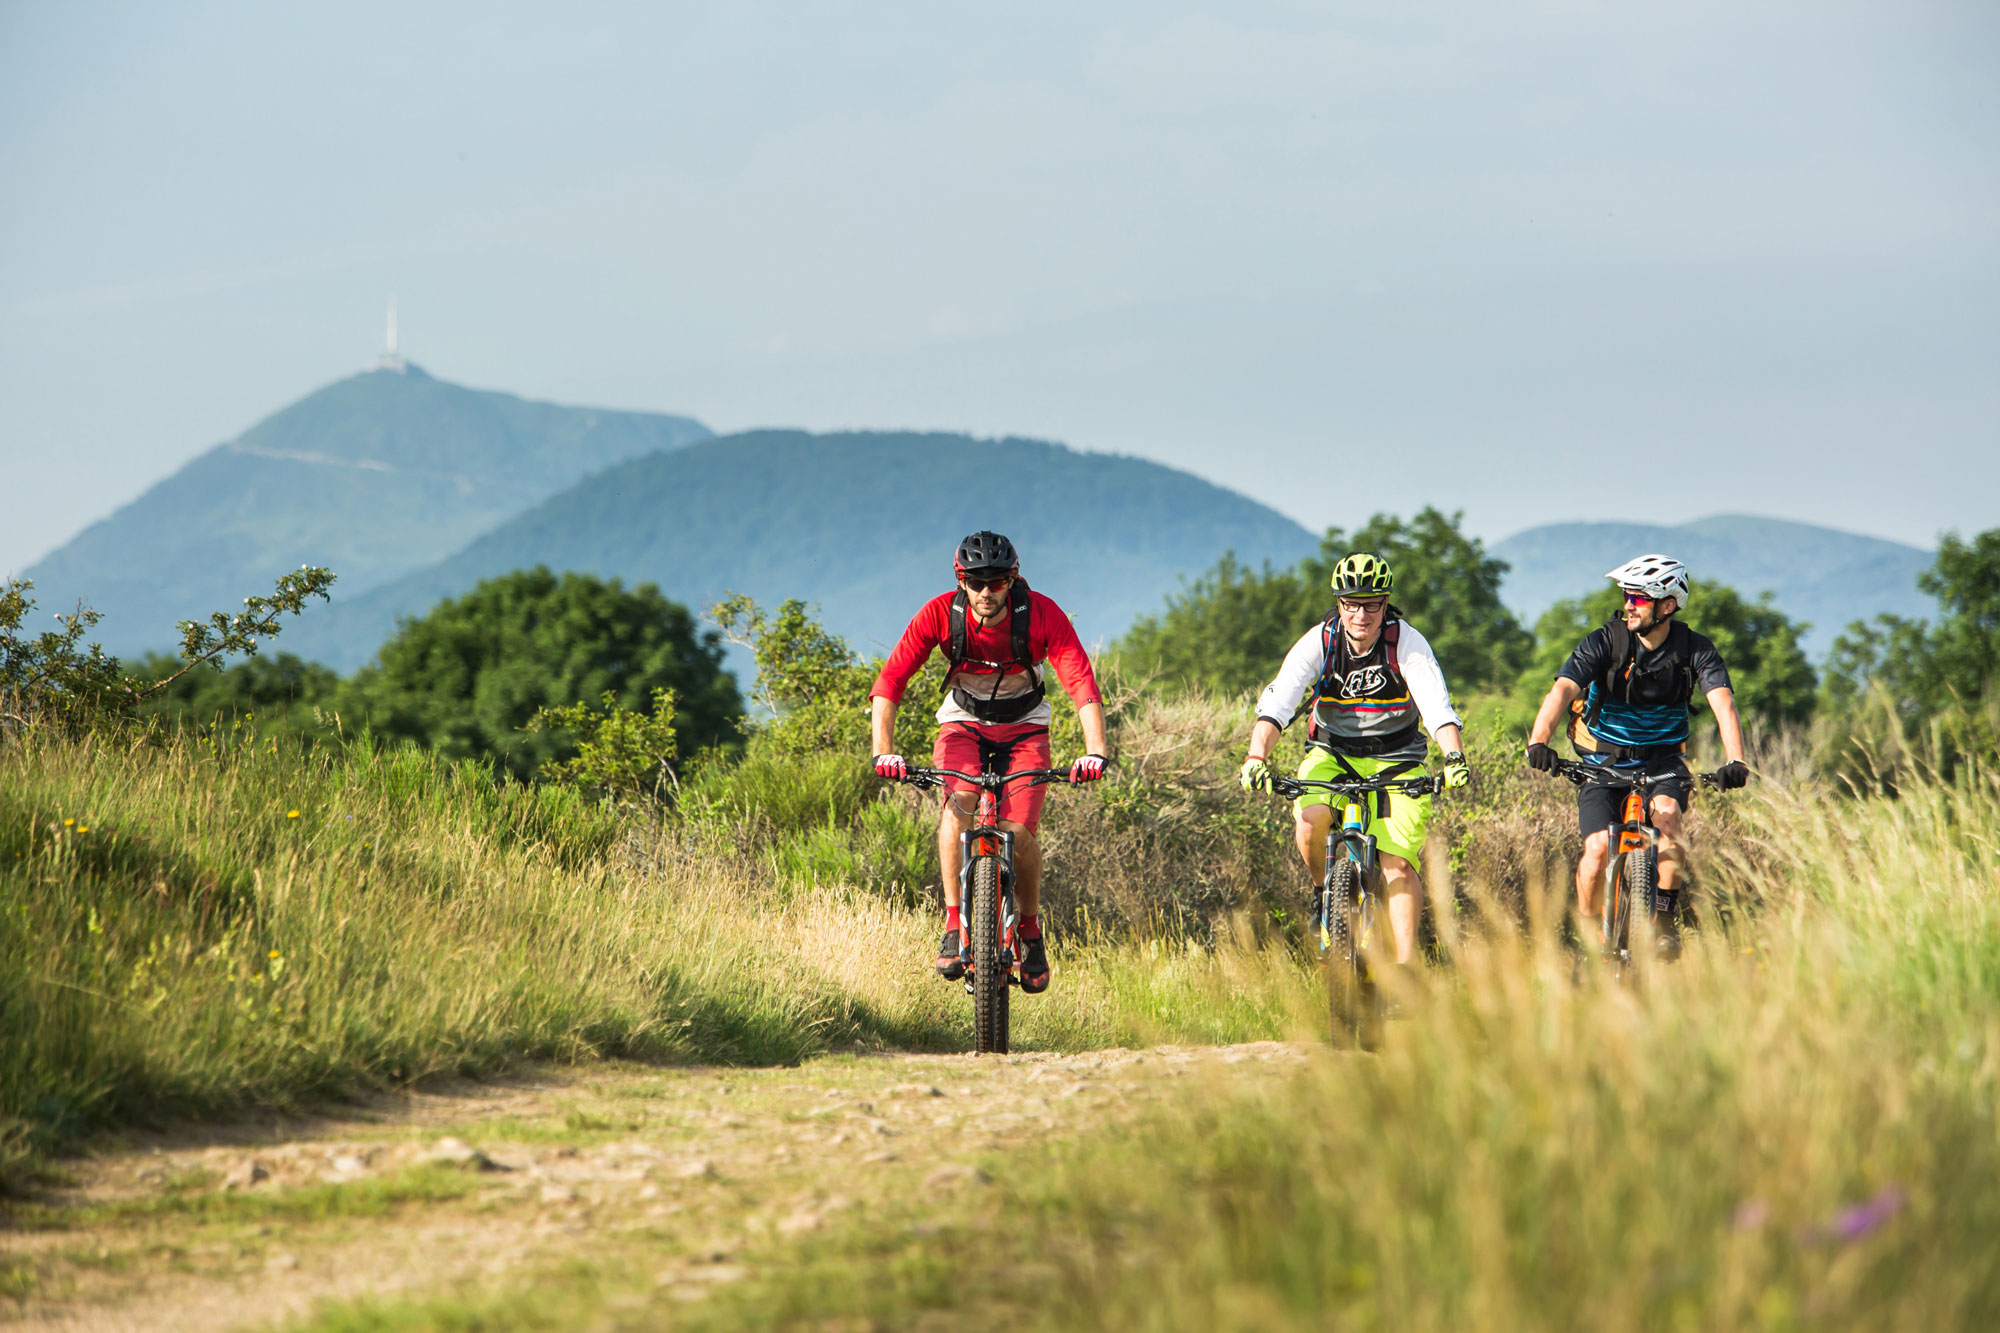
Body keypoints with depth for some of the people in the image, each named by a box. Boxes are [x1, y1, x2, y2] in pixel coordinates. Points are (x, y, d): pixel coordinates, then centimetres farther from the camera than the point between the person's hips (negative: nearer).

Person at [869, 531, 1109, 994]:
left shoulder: (1042, 615, -24)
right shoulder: (940, 614, -22)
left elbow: (1082, 684, -31)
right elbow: (890, 682, -25)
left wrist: (1095, 751, -46)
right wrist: (884, 750, -39)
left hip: (1024, 726, 0)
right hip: (963, 722, 0)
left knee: (1018, 833, -18)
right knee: (958, 799, -31)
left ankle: (1030, 930, 8)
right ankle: (955, 926, -25)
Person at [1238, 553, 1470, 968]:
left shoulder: (1407, 643, -18)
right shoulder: (1318, 642, -16)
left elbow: (1438, 708, -27)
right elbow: (1275, 704, -25)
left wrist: (1454, 758, -46)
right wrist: (1256, 758, -41)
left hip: (1396, 760, -1)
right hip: (1332, 754, 1)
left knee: (1397, 863, -17)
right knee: (1309, 820, -29)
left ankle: (1406, 968, -14)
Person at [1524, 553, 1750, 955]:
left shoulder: (1695, 650, -12)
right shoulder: (1605, 641, -15)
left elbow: (1723, 702, -25)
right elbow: (1562, 690, -28)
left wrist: (1735, 762, -43)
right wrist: (1539, 742, -46)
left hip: (1661, 759, 0)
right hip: (1604, 760, 0)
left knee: (1666, 812, -32)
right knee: (1598, 848, -20)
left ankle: (1665, 919, -19)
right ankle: (1589, 932, 2)